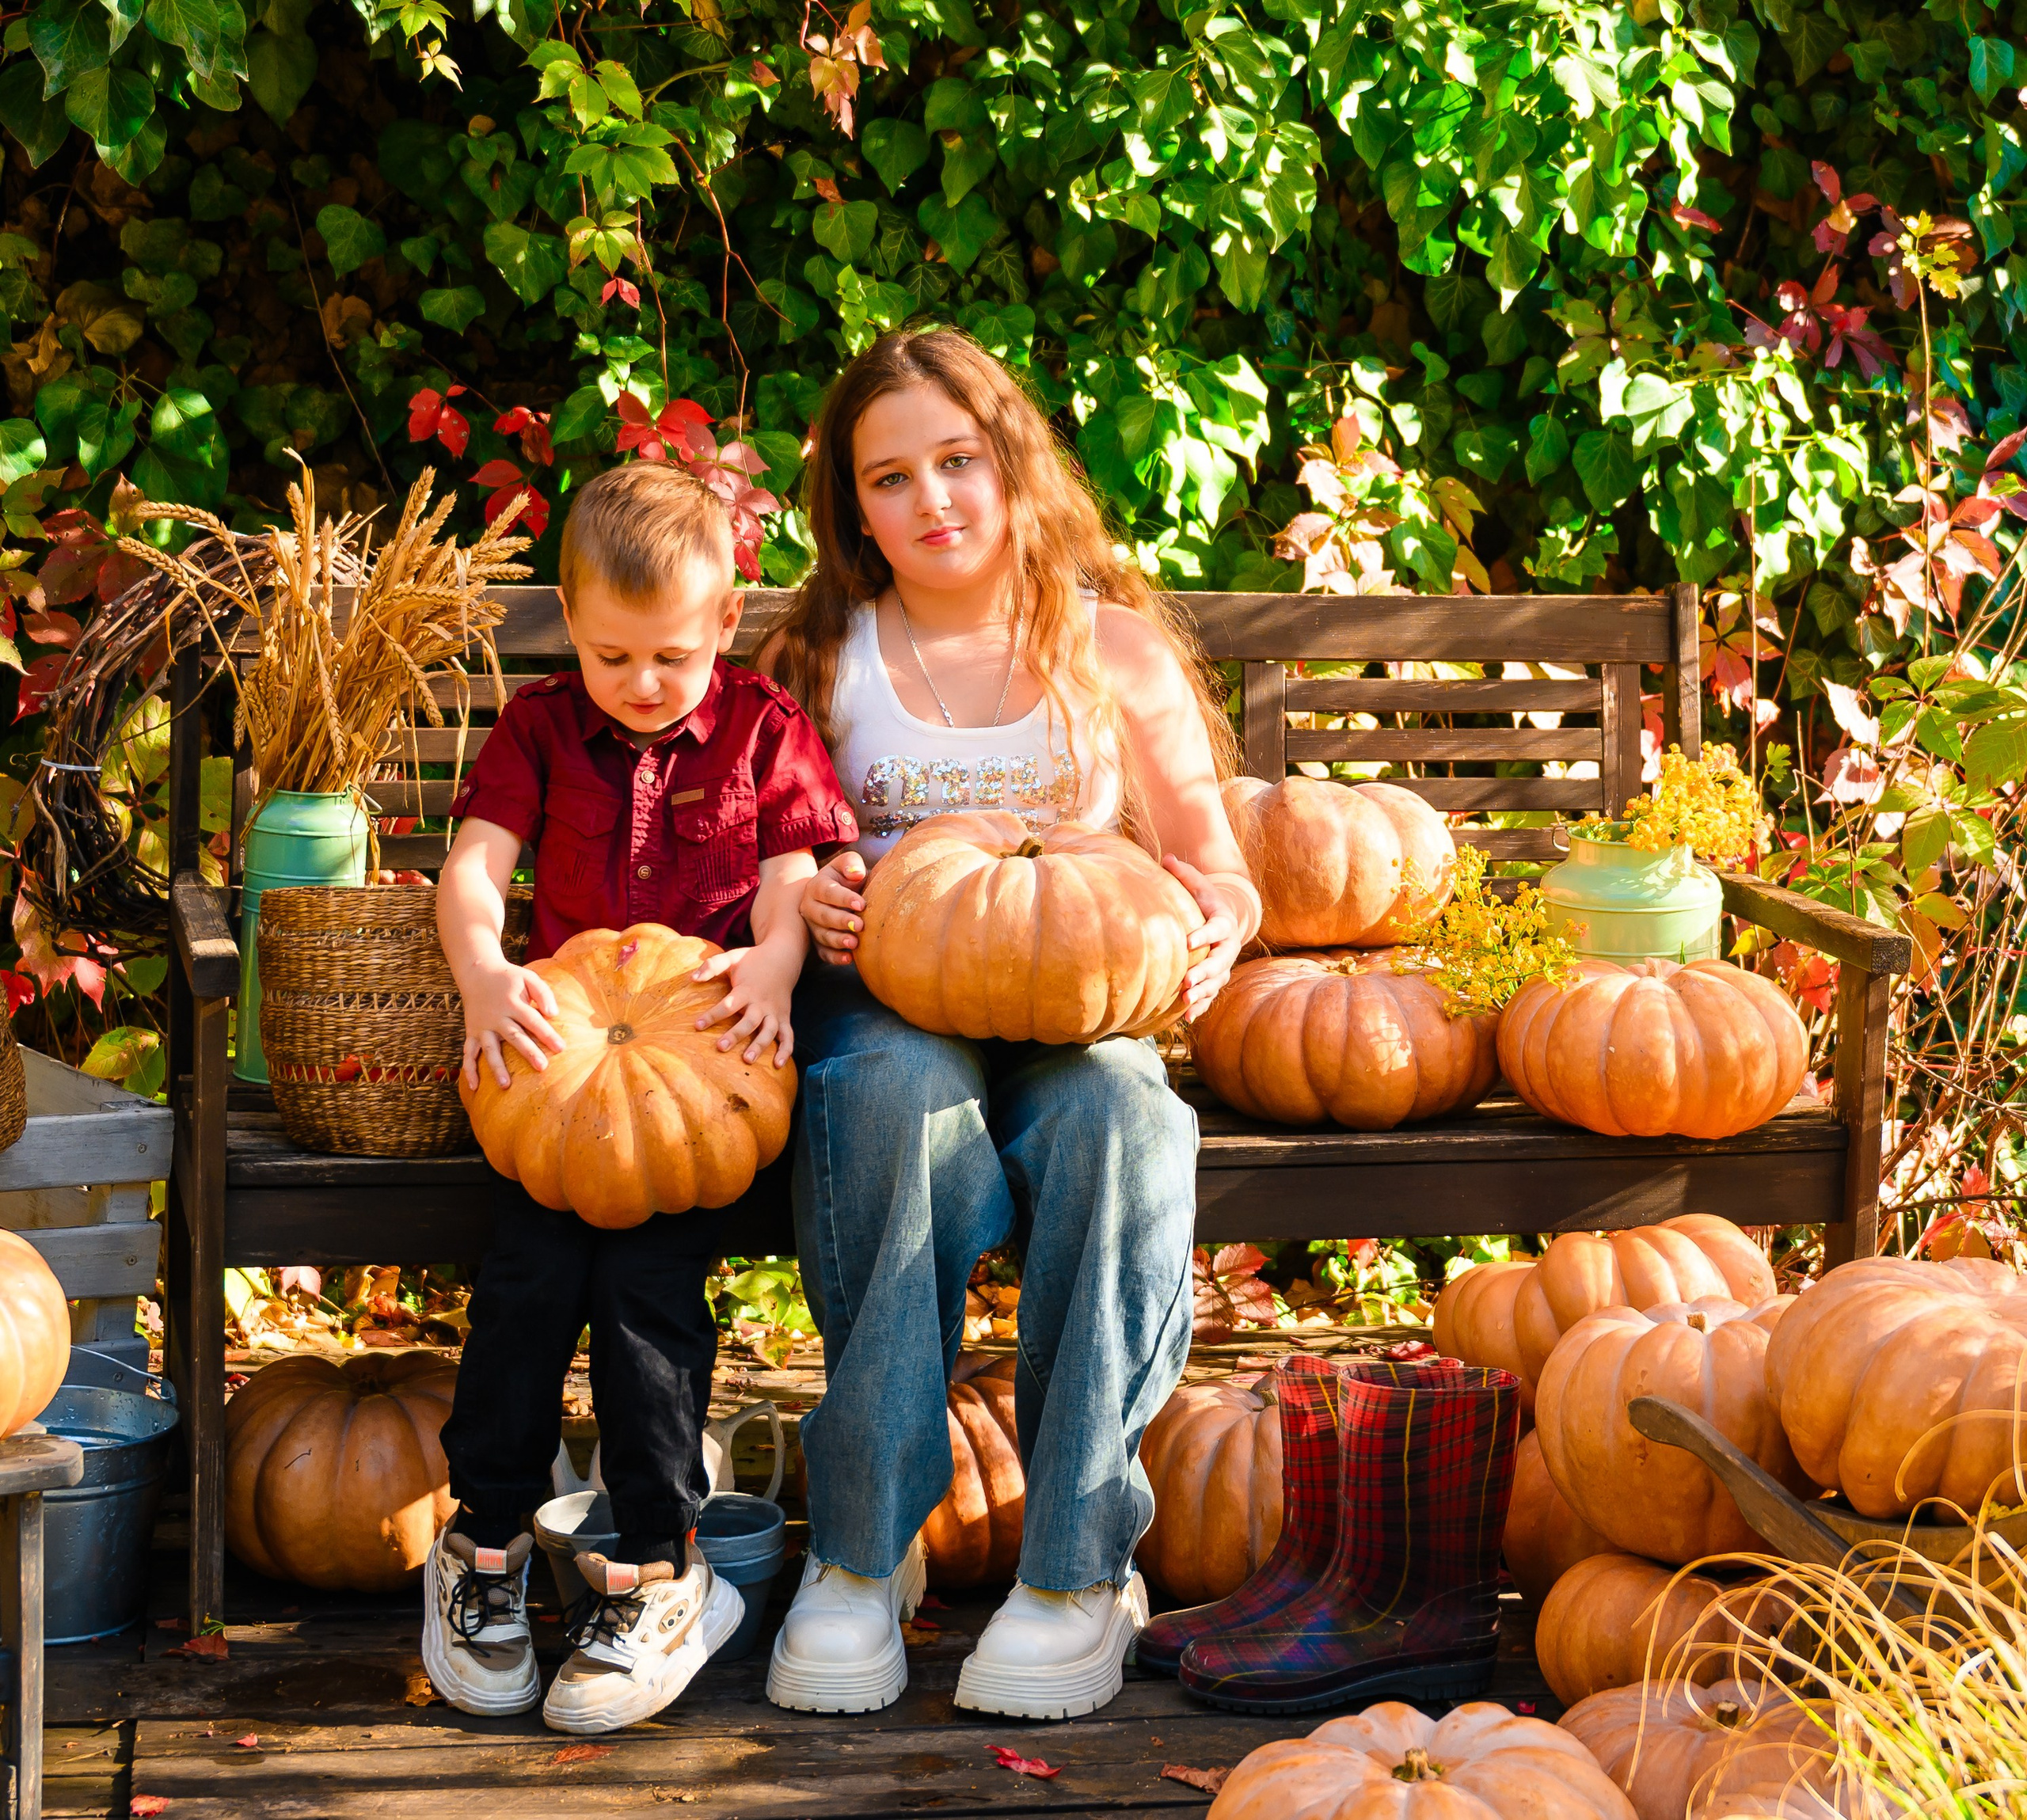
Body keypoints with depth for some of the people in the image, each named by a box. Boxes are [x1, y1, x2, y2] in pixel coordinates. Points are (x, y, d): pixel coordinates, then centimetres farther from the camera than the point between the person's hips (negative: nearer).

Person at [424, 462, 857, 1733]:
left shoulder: (761, 727, 9)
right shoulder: (542, 727, 11)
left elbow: (791, 877, 2)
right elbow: (474, 865, -1)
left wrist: (774, 963, -22)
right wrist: (484, 975, -23)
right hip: (562, 1047, 2)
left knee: (647, 1273, -21)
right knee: (533, 1265, -20)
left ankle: (659, 1575, -11)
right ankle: (486, 1547, -4)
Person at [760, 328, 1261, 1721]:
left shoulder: (1115, 648, 12)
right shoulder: (823, 661, 12)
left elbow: (1209, 862, 13)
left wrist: (1218, 919, -12)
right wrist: (805, 905, -13)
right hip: (884, 1001, 0)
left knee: (1113, 1117, -36)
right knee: (897, 1094, -38)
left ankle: (1079, 1566, -28)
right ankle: (863, 1550, -31)